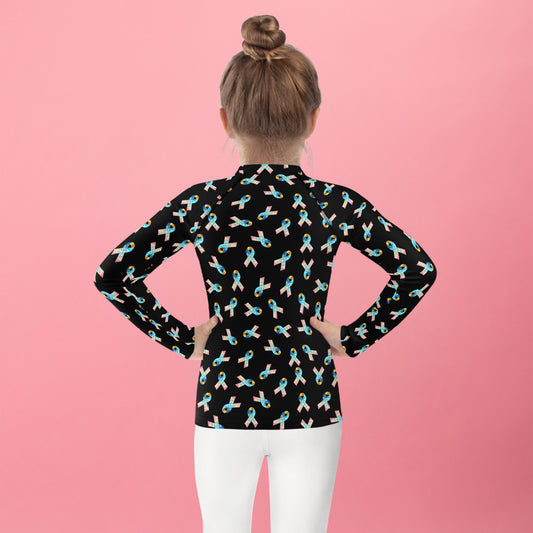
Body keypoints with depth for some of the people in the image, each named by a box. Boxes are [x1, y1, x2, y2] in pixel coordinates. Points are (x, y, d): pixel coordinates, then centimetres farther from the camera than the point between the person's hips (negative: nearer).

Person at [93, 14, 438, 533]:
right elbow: (417, 270, -6)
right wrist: (354, 338, 1)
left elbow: (113, 275, -11)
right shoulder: (336, 204, -9)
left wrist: (181, 338, -2)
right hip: (310, 406, 0)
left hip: (225, 404, 0)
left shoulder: (202, 203, -10)